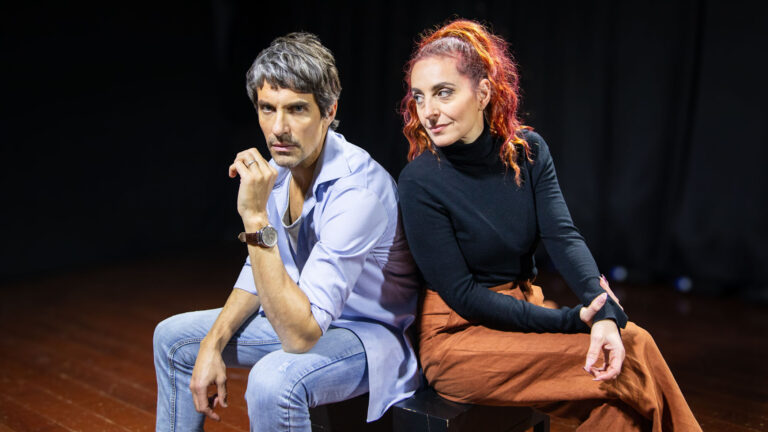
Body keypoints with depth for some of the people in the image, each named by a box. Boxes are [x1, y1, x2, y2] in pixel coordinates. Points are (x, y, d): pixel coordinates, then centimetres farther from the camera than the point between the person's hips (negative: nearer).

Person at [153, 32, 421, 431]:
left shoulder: (357, 190, -32)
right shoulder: (281, 165, -5)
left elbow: (300, 334, -36)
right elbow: (261, 268, 8)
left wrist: (255, 216, -39)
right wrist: (213, 343, -3)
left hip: (370, 331, -8)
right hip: (301, 312, 8)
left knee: (274, 379, -37)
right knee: (173, 337, 10)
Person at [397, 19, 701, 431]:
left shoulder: (527, 151, -1)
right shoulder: (420, 182, -15)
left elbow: (563, 238, -11)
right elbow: (461, 295, -16)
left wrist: (606, 315, -29)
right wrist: (569, 322, -21)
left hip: (524, 307, 5)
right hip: (457, 335, -5)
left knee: (630, 339, -18)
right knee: (629, 361, -18)